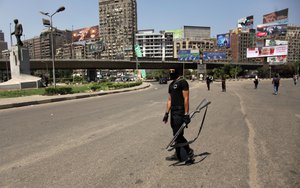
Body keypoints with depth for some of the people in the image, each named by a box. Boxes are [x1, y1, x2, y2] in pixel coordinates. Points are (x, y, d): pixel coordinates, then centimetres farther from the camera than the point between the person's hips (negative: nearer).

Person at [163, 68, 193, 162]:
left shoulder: (182, 82, -10)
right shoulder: (171, 85, 17)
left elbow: (186, 99, -15)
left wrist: (186, 114, -19)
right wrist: (167, 113, 15)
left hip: (180, 112, -9)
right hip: (173, 112, 9)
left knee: (178, 135, -8)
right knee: (176, 135, 15)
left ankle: (189, 151, 11)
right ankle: (177, 154, 25)